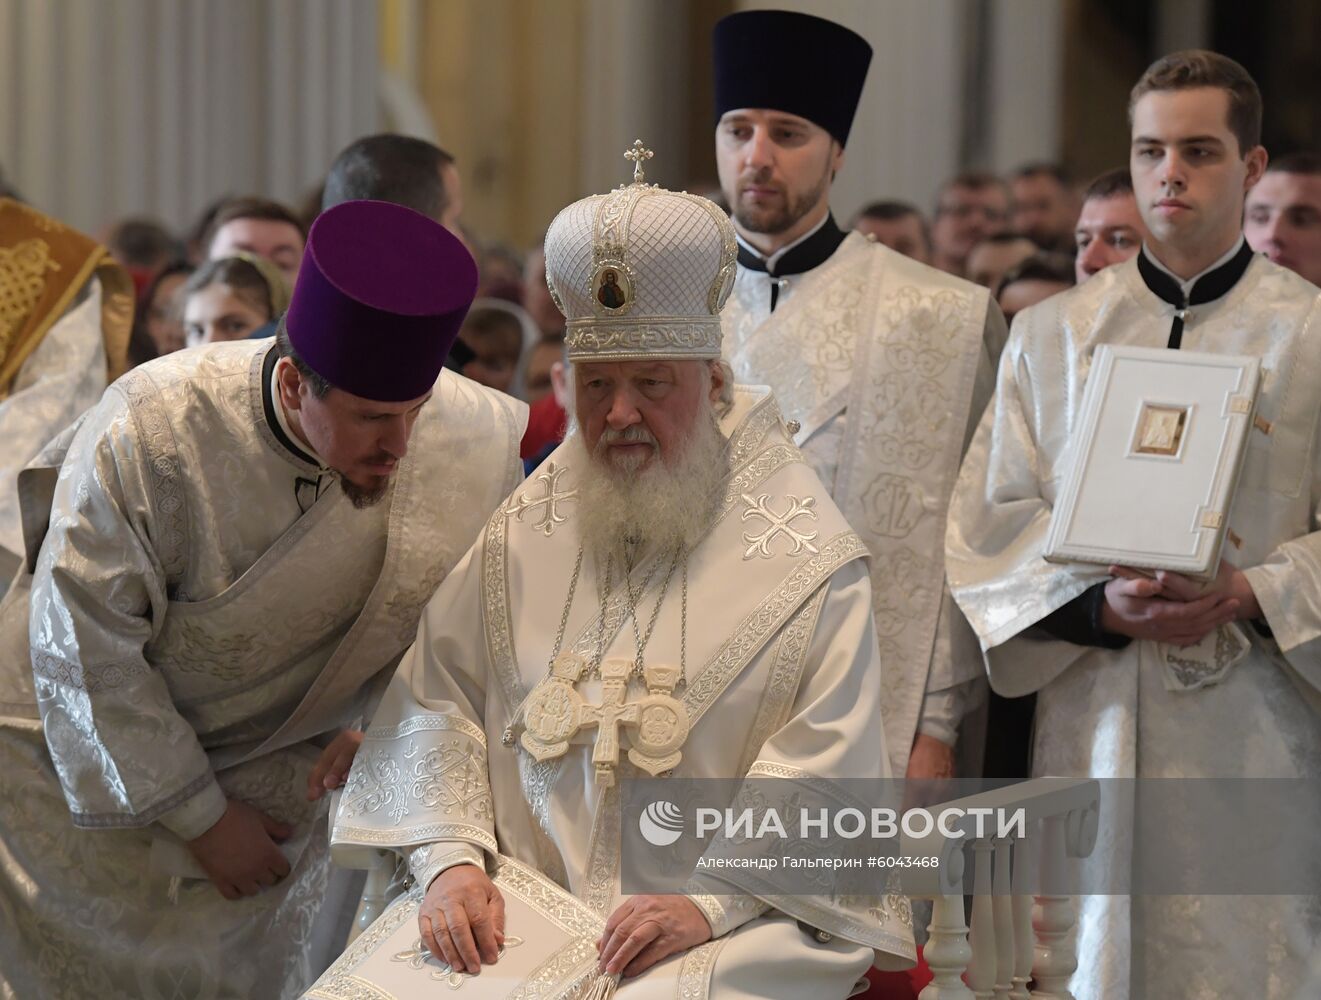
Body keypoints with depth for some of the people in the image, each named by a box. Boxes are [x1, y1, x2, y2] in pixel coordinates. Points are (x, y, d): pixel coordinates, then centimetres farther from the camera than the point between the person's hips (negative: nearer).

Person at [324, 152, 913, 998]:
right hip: (524, 903, 3)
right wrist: (453, 858, -5)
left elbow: (824, 769, -5)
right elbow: (436, 704, 11)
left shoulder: (808, 556, 0)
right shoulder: (521, 532, 12)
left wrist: (709, 900, -17)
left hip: (732, 920, -3)